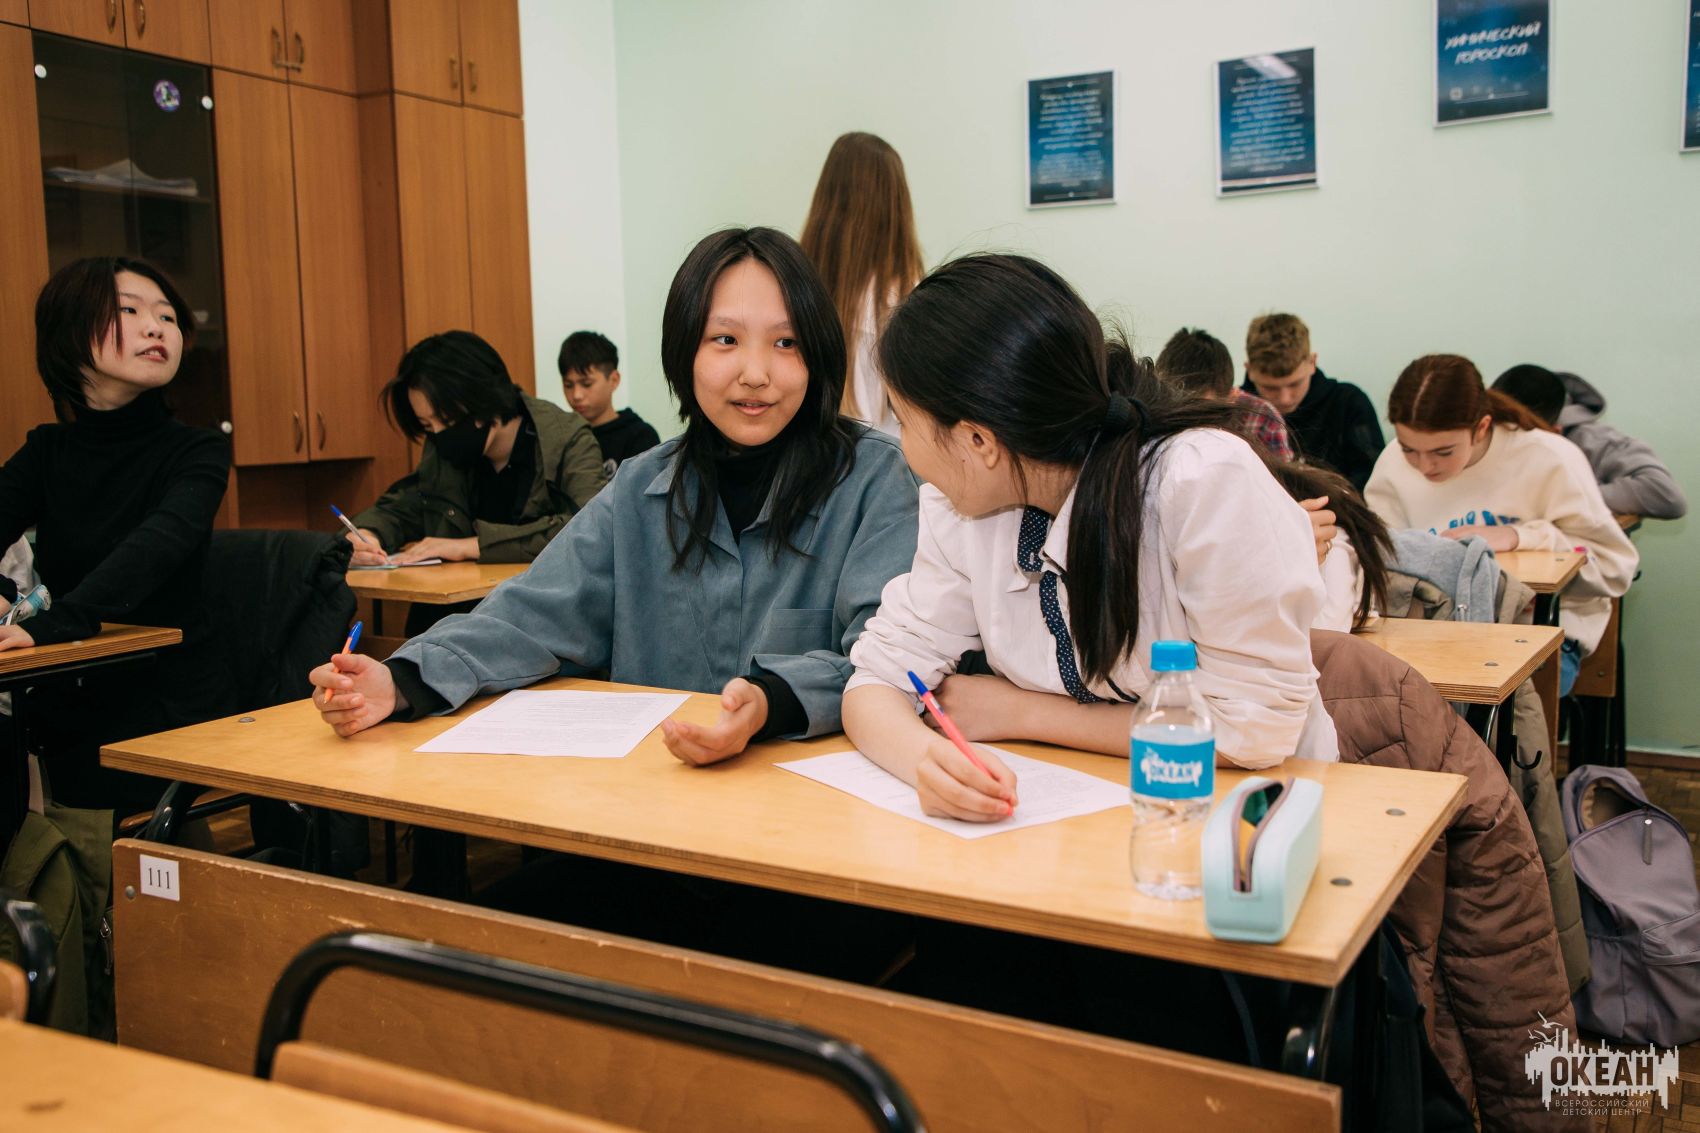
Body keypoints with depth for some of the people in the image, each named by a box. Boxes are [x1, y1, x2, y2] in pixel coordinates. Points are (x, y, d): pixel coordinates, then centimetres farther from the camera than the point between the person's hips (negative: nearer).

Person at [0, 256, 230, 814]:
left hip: (167, 705, -3)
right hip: (65, 707, 3)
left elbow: (157, 547, -21)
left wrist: (51, 625, -36)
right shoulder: (45, 453, 10)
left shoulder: (197, 452, -3)